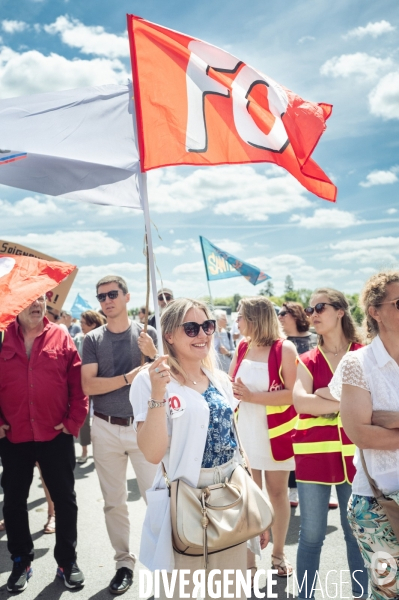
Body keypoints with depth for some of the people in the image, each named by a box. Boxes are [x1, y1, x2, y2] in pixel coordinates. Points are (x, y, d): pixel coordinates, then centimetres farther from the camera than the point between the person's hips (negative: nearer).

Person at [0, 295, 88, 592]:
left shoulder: (61, 338, -2)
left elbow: (78, 383, -3)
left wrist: (74, 421, -8)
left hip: (56, 436, -1)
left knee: (65, 499, 10)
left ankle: (67, 561, 30)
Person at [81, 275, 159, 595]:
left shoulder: (147, 333, -1)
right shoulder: (93, 339, 1)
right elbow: (88, 385, -8)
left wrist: (153, 354, -21)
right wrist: (128, 377, -16)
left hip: (144, 426, -1)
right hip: (106, 429, 2)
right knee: (114, 501, 12)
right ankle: (124, 561, 28)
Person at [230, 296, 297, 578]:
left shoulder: (284, 349, -13)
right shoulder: (242, 348, 3)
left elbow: (293, 394, -20)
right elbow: (230, 385, 14)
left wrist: (252, 397, -23)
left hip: (275, 433, -3)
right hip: (245, 433, 3)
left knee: (277, 491, 12)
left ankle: (278, 554, 32)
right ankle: (250, 560, 23)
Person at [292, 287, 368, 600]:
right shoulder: (307, 361, 2)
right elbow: (301, 402, -14)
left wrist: (325, 395, -15)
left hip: (354, 453, 0)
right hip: (314, 454, 1)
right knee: (311, 535, 10)